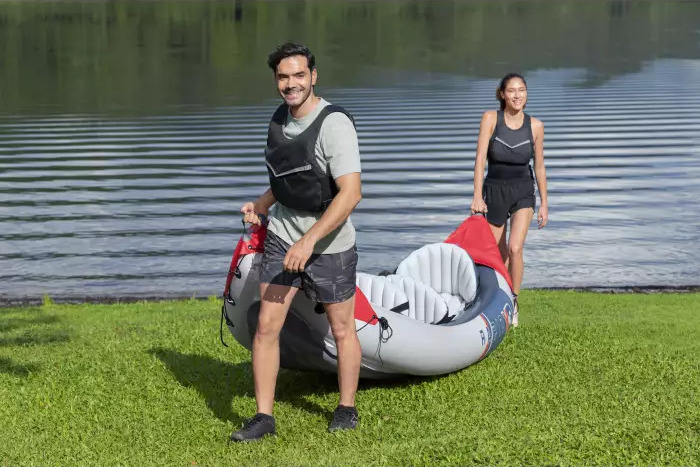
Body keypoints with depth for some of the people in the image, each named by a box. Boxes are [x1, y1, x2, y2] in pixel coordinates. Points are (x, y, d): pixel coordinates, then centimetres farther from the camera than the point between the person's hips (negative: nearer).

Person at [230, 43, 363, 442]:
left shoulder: (334, 125, -21)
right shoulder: (280, 120, 3)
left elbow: (351, 193, -28)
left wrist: (309, 240, -31)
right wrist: (261, 206, 5)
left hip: (331, 245, -6)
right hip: (282, 238, 6)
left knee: (342, 329, 11)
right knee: (266, 327, -1)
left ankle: (347, 409, 29)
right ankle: (264, 417, 8)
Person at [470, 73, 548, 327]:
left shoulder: (535, 126, -5)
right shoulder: (491, 118, -9)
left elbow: (539, 167, 4)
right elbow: (480, 159, -14)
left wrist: (544, 204, 5)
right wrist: (477, 196, -21)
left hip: (523, 192, 0)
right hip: (494, 191, 0)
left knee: (515, 248, -20)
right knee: (498, 254, 8)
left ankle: (513, 302, -4)